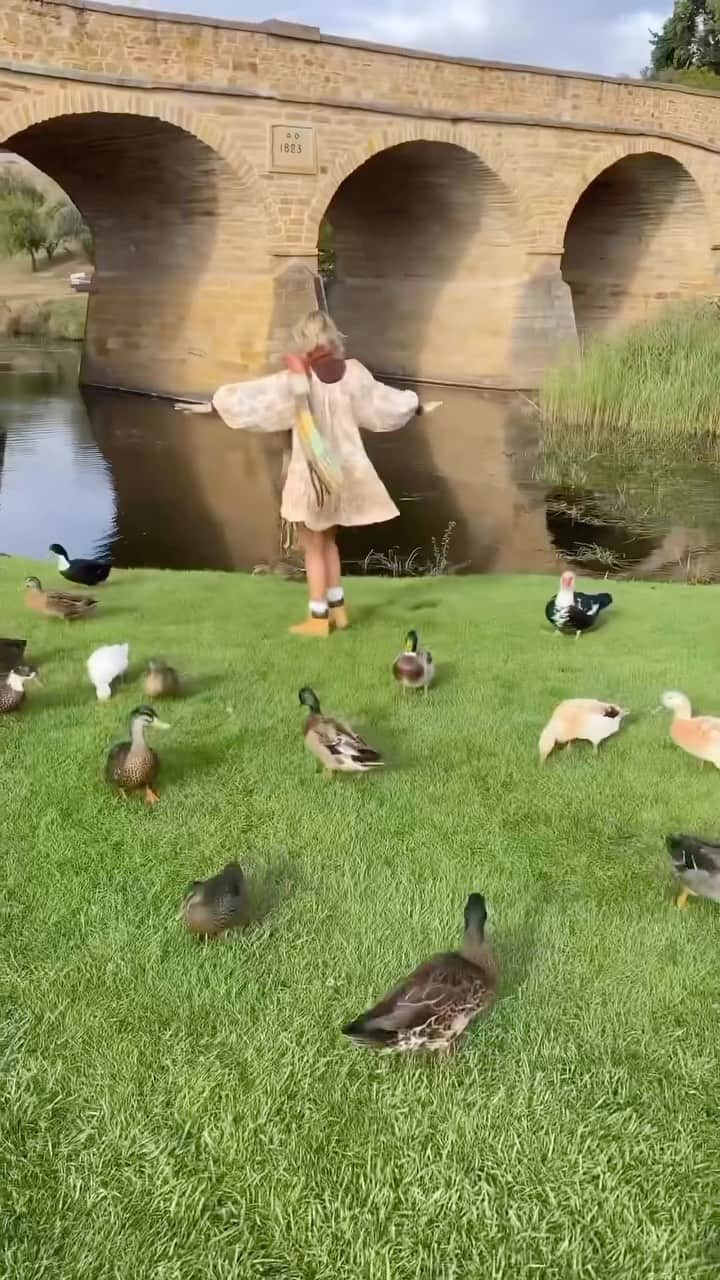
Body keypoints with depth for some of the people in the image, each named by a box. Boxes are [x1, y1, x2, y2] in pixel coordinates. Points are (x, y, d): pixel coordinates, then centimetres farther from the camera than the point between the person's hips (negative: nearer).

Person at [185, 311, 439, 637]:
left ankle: (318, 618, 9)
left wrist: (213, 404, 0)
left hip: (313, 472, -5)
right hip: (343, 469, 5)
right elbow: (382, 399, 14)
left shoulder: (298, 378, -14)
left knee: (314, 548, 4)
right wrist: (417, 406, 32)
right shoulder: (352, 373, -1)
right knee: (327, 540, 20)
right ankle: (337, 609, 24)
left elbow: (254, 394, -11)